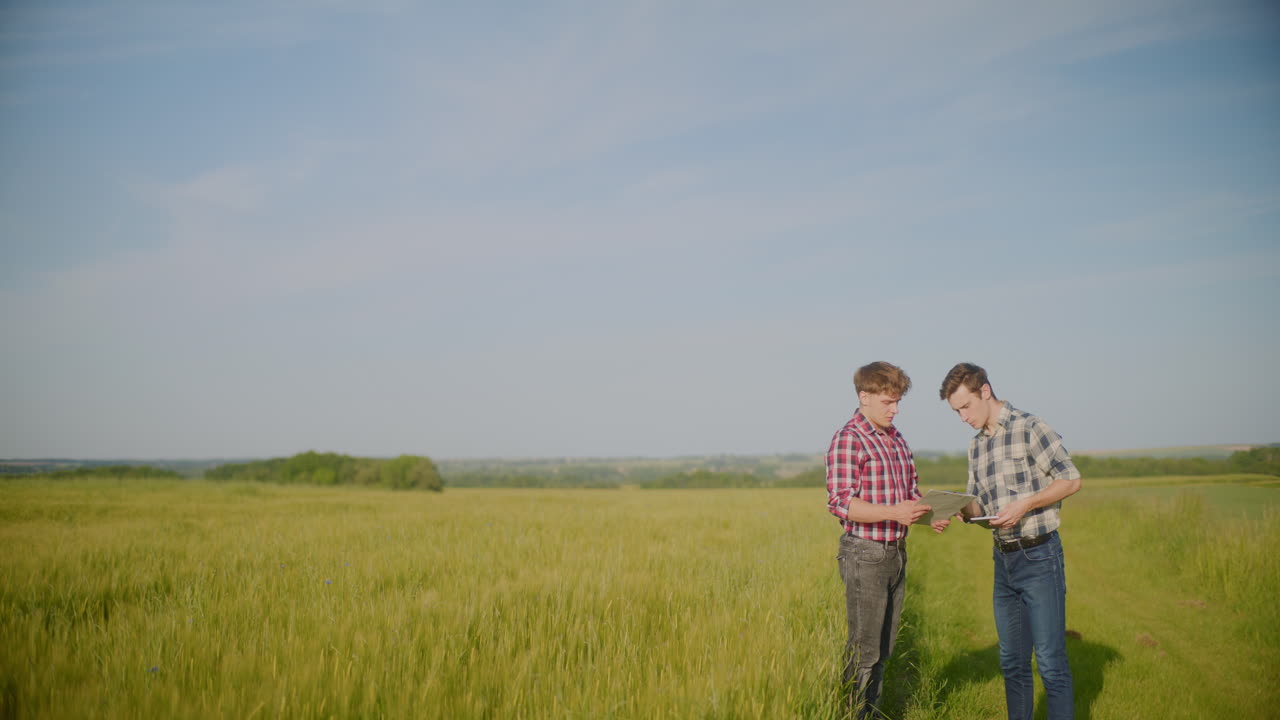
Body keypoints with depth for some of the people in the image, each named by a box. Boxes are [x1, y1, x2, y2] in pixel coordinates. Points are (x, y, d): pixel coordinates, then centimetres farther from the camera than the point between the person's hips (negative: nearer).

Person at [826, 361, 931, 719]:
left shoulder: (897, 439, 13)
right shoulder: (847, 440, -13)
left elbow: (911, 491, 20)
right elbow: (840, 502, -20)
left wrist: (926, 512, -1)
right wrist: (893, 512, -29)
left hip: (896, 553, 8)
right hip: (865, 554, -8)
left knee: (884, 645, 16)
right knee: (864, 647, 0)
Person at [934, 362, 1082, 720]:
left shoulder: (1029, 428, -9)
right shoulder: (976, 445, 14)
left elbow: (1071, 479, -11)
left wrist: (1026, 504, -21)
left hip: (1039, 557, -7)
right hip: (1004, 561, 7)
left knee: (1050, 661, -5)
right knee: (1012, 661, 14)